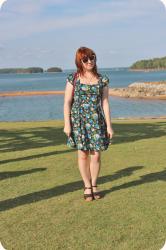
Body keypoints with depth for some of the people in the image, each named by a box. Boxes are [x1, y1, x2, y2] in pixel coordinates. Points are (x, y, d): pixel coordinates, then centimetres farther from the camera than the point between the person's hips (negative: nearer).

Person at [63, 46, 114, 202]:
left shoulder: (102, 80, 4)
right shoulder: (73, 78, -1)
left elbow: (105, 103, 4)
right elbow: (67, 102, -1)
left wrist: (109, 125, 0)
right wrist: (67, 124, -6)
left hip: (97, 120, 1)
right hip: (78, 120, -1)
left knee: (96, 154, 2)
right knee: (83, 154, 3)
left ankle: (94, 185, 22)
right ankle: (87, 186, 18)